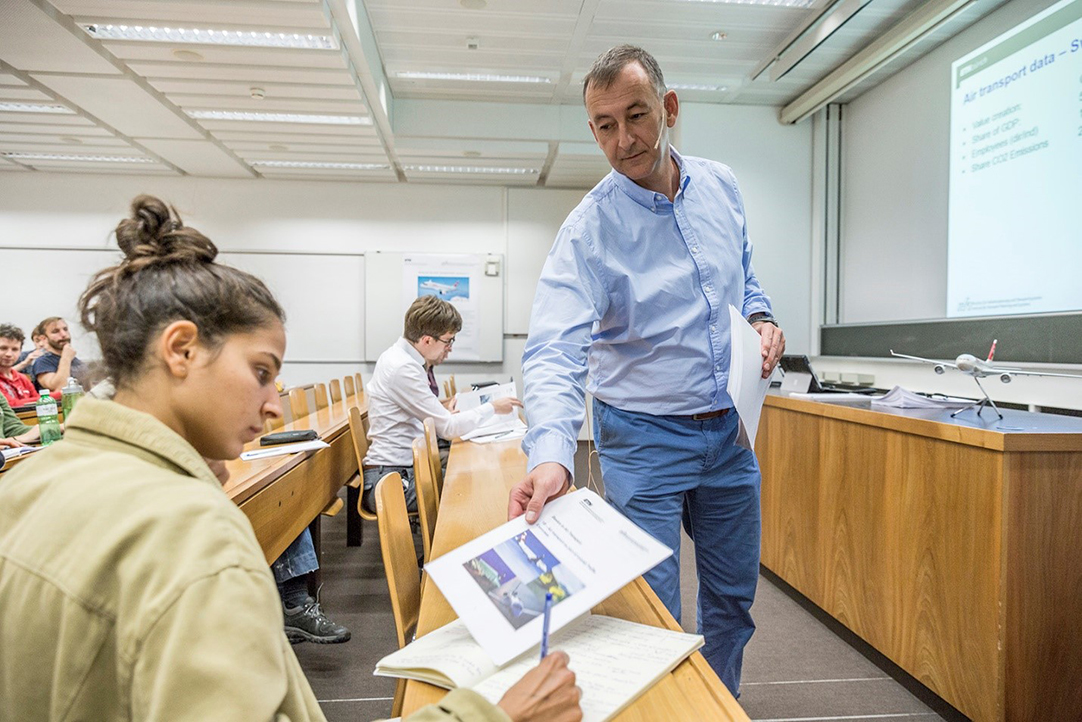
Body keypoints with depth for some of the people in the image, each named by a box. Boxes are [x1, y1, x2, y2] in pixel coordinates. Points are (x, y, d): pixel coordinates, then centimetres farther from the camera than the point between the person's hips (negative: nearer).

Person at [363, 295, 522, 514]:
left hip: (402, 468, 10)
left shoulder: (398, 356, 12)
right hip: (393, 479, -10)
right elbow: (448, 428, -15)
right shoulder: (402, 368, -18)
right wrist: (492, 407, -4)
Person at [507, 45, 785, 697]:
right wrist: (552, 455, -46)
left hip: (729, 429, 6)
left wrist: (761, 317, -5)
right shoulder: (589, 230, -17)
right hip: (644, 438, -5)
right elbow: (556, 351, -30)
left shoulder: (721, 186, 1)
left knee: (734, 600, 19)